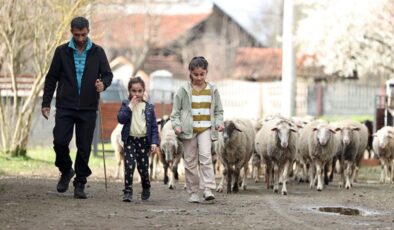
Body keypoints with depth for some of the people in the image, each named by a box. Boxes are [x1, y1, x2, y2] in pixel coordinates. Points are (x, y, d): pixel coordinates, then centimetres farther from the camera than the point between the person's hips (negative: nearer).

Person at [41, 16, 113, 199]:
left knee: (84, 147, 0)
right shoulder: (62, 52, 2)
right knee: (60, 141, -10)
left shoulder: (97, 52, 3)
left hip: (88, 108, 0)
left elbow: (108, 74, 6)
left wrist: (103, 83, -18)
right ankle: (66, 171, 17)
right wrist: (46, 103, 3)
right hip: (65, 107, 0)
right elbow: (51, 78, 7)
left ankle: (80, 184, 11)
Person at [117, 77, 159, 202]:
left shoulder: (149, 108, 5)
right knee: (129, 166, -11)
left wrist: (154, 142, -6)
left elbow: (154, 126, 4)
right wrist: (131, 106, -16)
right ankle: (128, 191, -7)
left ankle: (146, 188, 29)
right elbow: (121, 118, -13)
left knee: (143, 167, 6)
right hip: (130, 140, -1)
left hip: (144, 140, 1)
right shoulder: (126, 104, 3)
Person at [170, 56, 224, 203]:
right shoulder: (184, 91, 1)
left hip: (206, 129, 0)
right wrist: (176, 125, -13)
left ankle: (207, 189, -21)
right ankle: (193, 192, 13)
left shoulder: (212, 90, 6)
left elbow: (218, 111, 13)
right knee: (190, 161, 4)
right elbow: (176, 111, 3)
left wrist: (219, 123, -4)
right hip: (188, 130, 0)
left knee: (205, 155, -20)